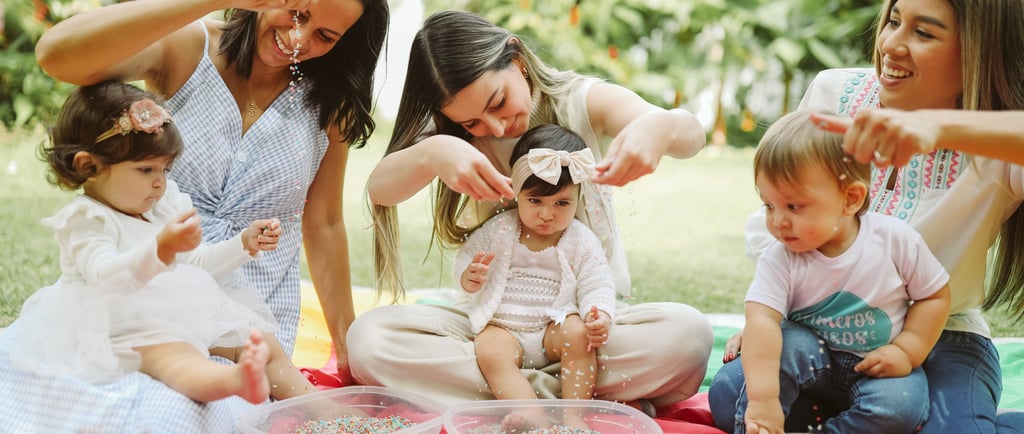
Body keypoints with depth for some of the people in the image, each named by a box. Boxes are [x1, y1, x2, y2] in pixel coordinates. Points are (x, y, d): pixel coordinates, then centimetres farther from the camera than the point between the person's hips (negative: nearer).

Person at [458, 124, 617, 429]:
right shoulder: (499, 230, 1)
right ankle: (534, 418, -47)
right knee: (490, 352, -31)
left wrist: (600, 316, -26)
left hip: (554, 327, 1)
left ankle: (574, 414, -30)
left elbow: (597, 286, -3)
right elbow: (465, 260, 6)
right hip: (502, 328, 0)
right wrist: (469, 278, -20)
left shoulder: (581, 241, 0)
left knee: (579, 335, -30)